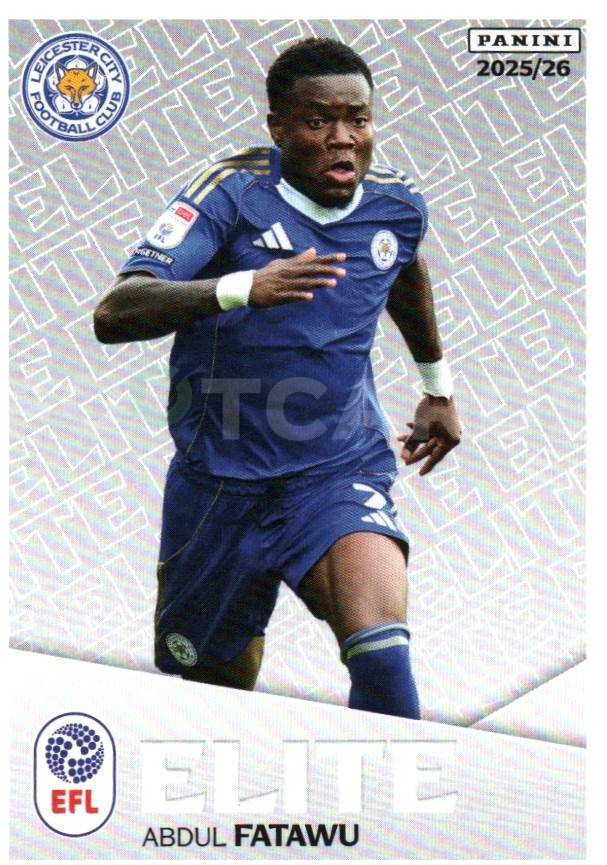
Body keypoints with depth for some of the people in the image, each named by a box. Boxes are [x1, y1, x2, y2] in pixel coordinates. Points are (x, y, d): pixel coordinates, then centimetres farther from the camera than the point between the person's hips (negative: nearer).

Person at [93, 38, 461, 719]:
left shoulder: (397, 206, 0)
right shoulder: (231, 193, -14)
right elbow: (113, 315, -27)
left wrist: (437, 387, 36)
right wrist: (242, 288, -42)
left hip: (341, 468, 2)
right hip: (221, 477, -1)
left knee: (382, 654, -27)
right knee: (210, 689, 13)